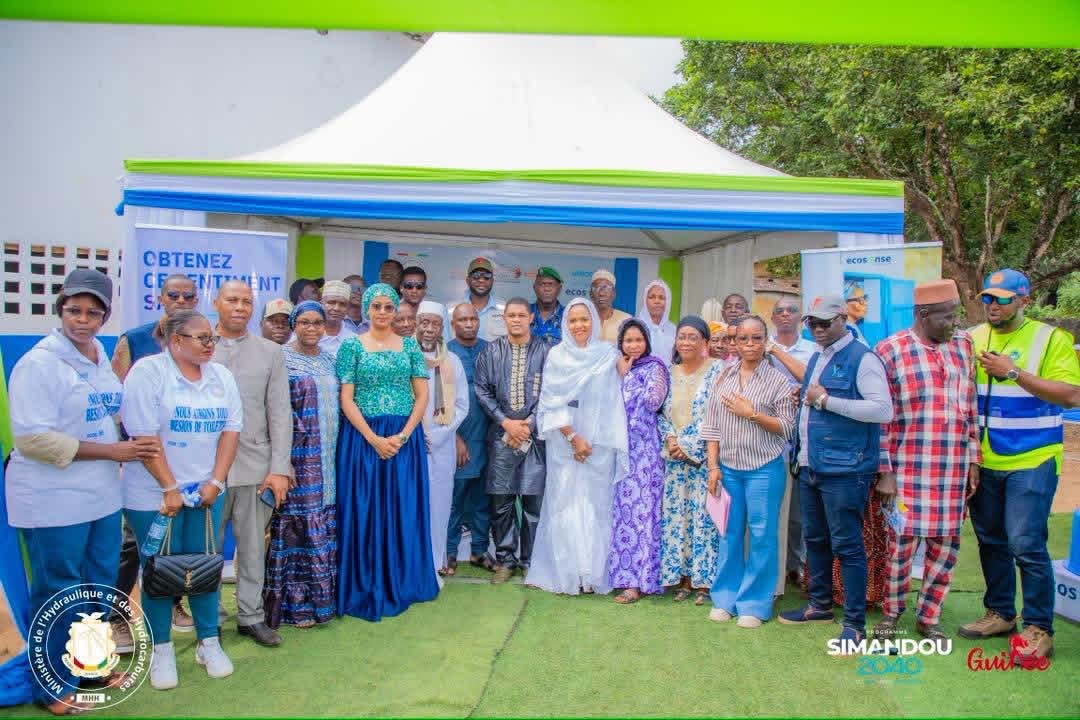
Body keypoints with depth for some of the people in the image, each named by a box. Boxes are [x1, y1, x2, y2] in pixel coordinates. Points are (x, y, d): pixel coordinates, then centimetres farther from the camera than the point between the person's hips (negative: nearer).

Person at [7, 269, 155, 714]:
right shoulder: (39, 363, -16)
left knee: (100, 587, 18)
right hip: (53, 502, -7)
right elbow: (33, 438, -22)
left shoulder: (103, 357, 7)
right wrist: (111, 451, -20)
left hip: (103, 495, 7)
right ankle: (52, 687, 25)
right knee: (58, 594, 7)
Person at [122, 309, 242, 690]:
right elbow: (145, 435, -15)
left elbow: (231, 429, 3)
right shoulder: (148, 372, -10)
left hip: (206, 490, 4)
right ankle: (161, 650, 21)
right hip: (155, 493, -4)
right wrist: (170, 488, -15)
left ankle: (209, 643, 23)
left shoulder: (221, 376, 6)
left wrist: (215, 482, -6)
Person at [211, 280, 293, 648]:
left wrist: (280, 468, -3)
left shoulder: (270, 352, 7)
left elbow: (280, 413, 3)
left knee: (253, 546, 8)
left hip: (254, 465, 1)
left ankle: (251, 616, 22)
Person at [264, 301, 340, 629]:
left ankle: (320, 595, 22)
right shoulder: (281, 358, -6)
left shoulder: (329, 359, 12)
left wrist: (335, 449, 13)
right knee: (297, 524, -2)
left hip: (327, 458, 6)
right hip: (298, 455, -6)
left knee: (324, 525, 10)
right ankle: (295, 603, 10)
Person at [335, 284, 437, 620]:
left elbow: (422, 395, 3)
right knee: (365, 512, 2)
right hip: (363, 436, -2)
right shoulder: (352, 346, 1)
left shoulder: (410, 345, 7)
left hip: (405, 437, 2)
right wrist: (374, 438, -13)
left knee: (404, 512, 7)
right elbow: (346, 399, -4)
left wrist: (403, 435, -9)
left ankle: (402, 585, 21)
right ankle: (367, 589, 15)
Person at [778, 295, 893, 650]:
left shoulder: (862, 358, -11)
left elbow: (883, 409, -21)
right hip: (811, 466, 8)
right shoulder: (816, 358, 15)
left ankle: (855, 623, 10)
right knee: (814, 539, 17)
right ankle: (819, 605, 32)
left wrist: (826, 400, -19)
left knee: (847, 545, -2)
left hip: (844, 470, -8)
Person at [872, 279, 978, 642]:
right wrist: (884, 471, -8)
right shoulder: (889, 350, -5)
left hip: (954, 468, 4)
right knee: (902, 540, 2)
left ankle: (929, 616, 27)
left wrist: (973, 458, 10)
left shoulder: (962, 344, 8)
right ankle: (891, 612, 24)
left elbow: (971, 407, 12)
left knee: (947, 541, 9)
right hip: (908, 466, -4)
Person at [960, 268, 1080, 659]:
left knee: (1026, 545, -6)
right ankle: (1000, 613, 29)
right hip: (983, 462, 5)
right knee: (991, 540, 14)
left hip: (1031, 462, -5)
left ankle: (1039, 628, 9)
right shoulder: (973, 339, 7)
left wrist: (1013, 372, -20)